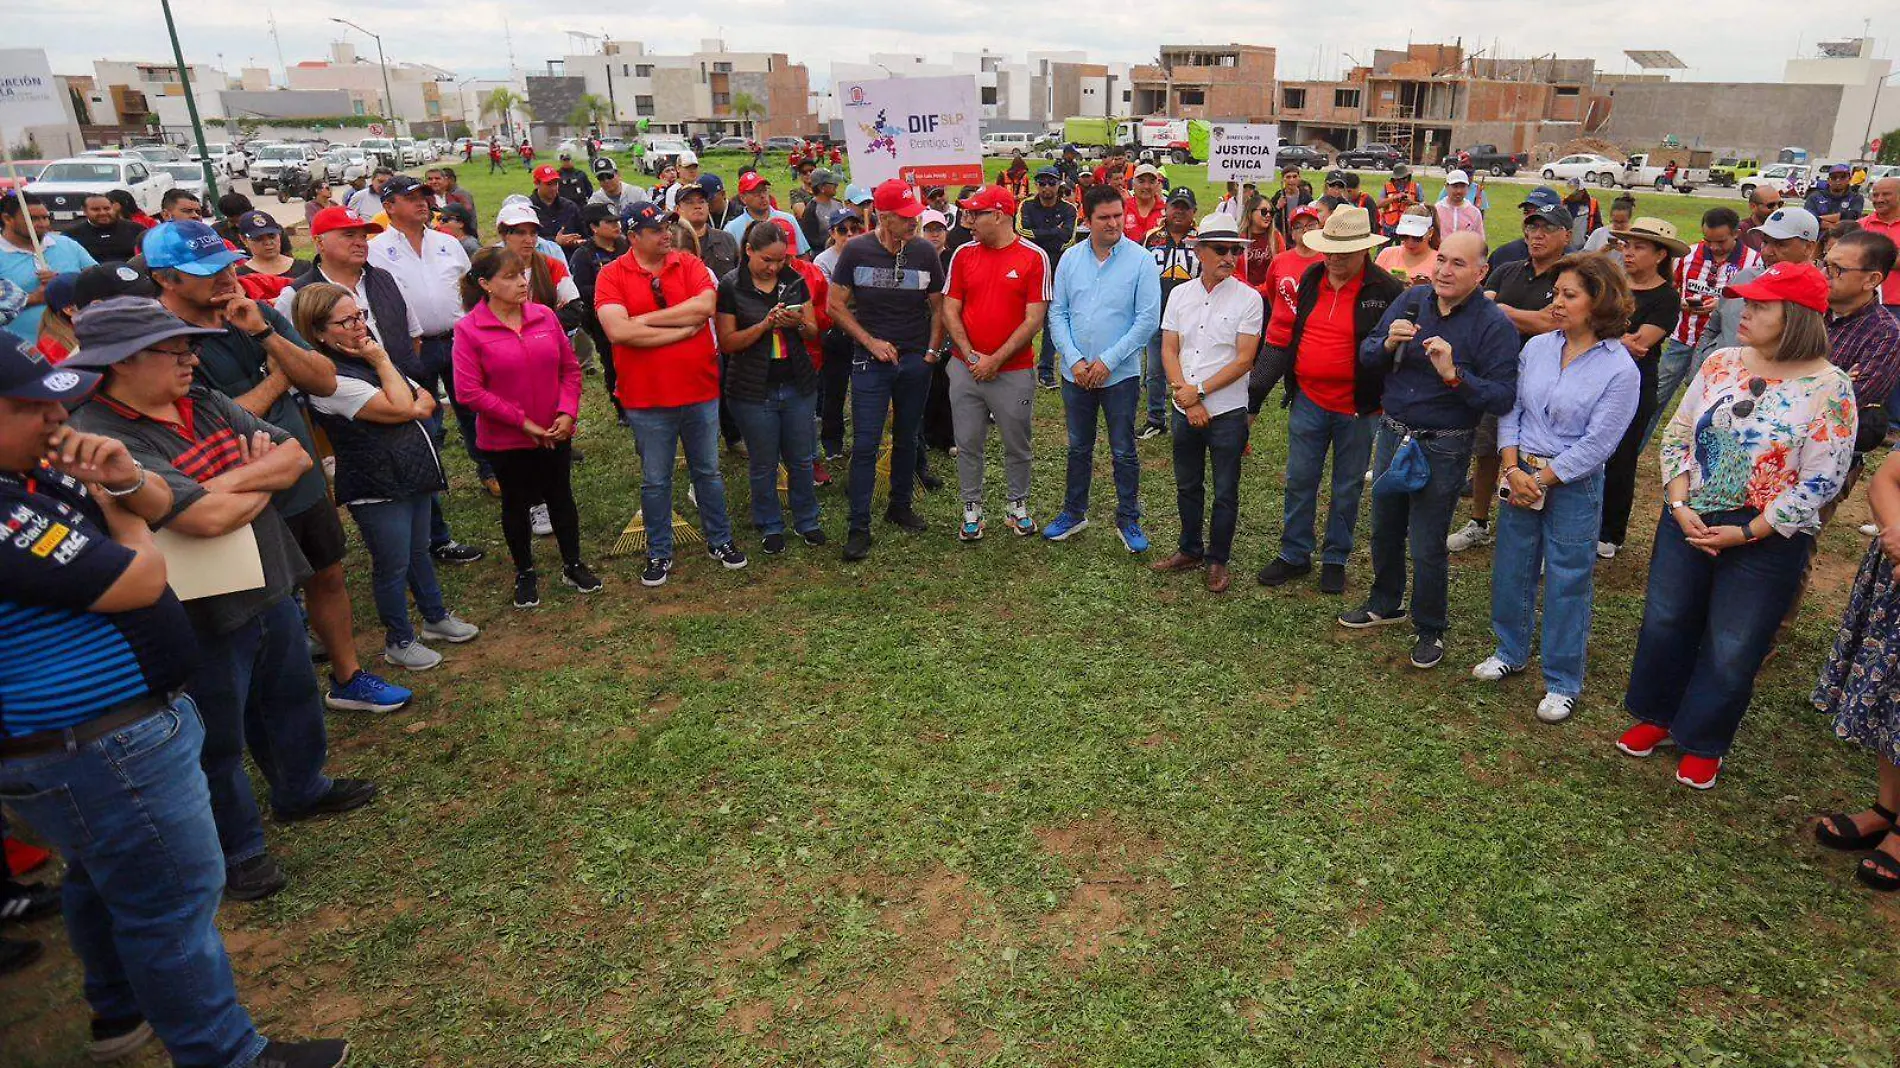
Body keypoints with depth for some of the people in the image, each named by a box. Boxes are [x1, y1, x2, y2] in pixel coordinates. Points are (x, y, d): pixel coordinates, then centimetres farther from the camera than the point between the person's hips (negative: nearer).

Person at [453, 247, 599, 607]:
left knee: (561, 496, 15)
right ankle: (524, 573, 31)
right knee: (516, 503, 13)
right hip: (505, 439, -2)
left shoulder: (544, 315, -3)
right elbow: (471, 391, -16)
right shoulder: (468, 330, -13)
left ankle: (573, 564, 32)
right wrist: (523, 421, -16)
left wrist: (567, 411, -11)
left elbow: (570, 367, 3)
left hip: (555, 433, 3)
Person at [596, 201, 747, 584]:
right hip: (646, 397, -2)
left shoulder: (690, 264, 0)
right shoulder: (612, 275, -7)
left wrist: (646, 319, -16)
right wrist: (683, 329, -17)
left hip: (700, 390, 2)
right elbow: (617, 331, -21)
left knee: (708, 472, 17)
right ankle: (659, 553, 27)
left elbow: (705, 305, -18)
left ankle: (719, 540, 33)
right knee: (655, 481, 11)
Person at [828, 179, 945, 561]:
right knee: (866, 444, -5)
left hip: (916, 359, 3)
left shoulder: (924, 251, -2)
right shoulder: (857, 251, -7)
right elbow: (836, 306, -2)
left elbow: (938, 306, 9)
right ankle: (859, 526, 2)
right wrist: (871, 342, -9)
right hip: (871, 359, -2)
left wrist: (932, 350, 1)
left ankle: (900, 506, 33)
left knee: (906, 437, 15)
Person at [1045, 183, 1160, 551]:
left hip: (1121, 373, -3)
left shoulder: (1141, 260, -8)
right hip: (1076, 373, 3)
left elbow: (1148, 319, -11)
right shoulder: (1070, 258, 1)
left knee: (1124, 452, 8)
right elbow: (1057, 312, 2)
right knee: (1078, 447, 17)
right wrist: (1074, 359, -10)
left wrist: (1107, 361, -15)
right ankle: (1074, 512, 33)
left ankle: (1128, 519, 23)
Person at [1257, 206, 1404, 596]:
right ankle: (1294, 555, 25)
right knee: (1299, 481, 11)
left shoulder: (1386, 290, -11)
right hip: (1308, 401, 4)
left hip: (1357, 407, -4)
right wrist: (1290, 385, 15)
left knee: (1347, 489, 10)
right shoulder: (1311, 278, 3)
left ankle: (1335, 559, 25)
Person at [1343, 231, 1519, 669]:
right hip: (1392, 433, 5)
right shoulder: (1411, 300, -1)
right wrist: (1388, 343, -19)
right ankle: (1386, 604, 43)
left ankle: (1430, 629, 26)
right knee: (1384, 530, 20)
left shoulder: (1494, 325, -14)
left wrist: (1454, 374, -32)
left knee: (1427, 546, 5)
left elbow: (1503, 398, -20)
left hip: (1442, 449, -5)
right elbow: (1366, 355, 2)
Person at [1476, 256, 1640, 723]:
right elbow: (1511, 409, 3)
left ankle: (1563, 683, 19)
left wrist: (1540, 480, -14)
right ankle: (1511, 653, 35)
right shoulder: (1537, 347, 1)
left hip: (1573, 487, -4)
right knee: (1510, 569, 14)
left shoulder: (1620, 370, -13)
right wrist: (1513, 469, -8)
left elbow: (1596, 444, -15)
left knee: (1567, 582, 5)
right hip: (1520, 476, 5)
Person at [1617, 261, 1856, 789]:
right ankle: (1656, 716, 36)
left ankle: (1704, 743, 29)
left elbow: (1819, 483, -14)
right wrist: (1679, 505, -9)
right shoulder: (1721, 363, -1)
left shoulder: (1828, 389, -14)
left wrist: (1745, 533, -16)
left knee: (1732, 650, 8)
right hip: (1689, 521, 4)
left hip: (1768, 540, -4)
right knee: (1664, 623, 13)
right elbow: (1676, 435, 3)